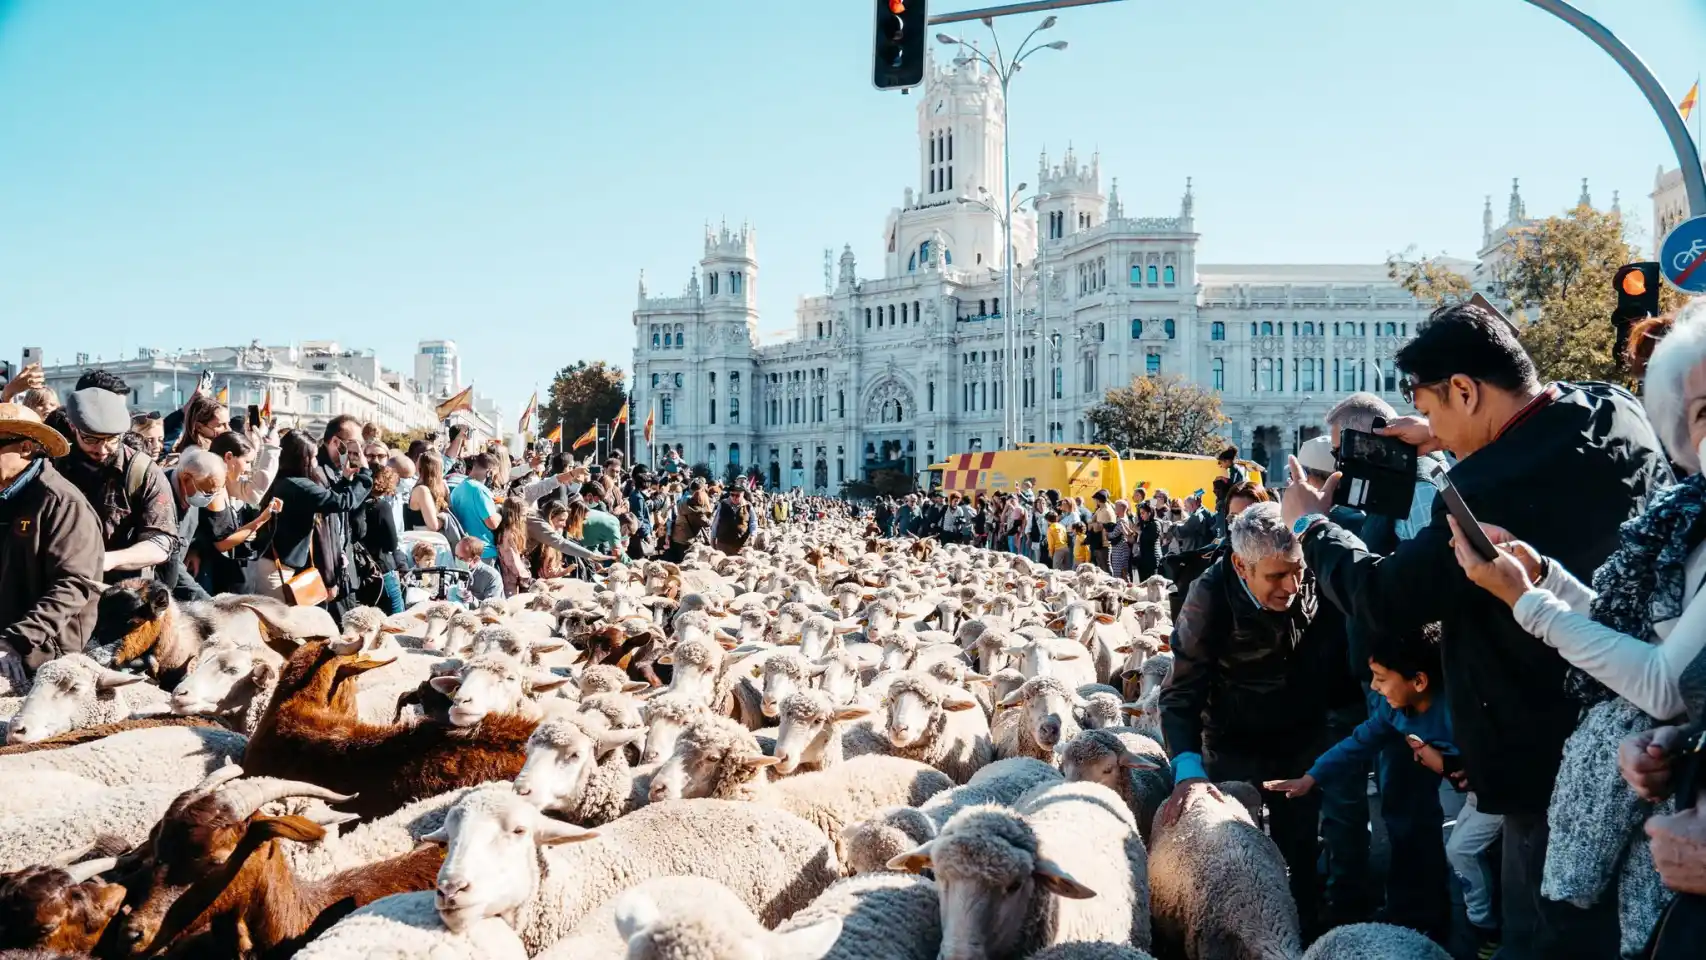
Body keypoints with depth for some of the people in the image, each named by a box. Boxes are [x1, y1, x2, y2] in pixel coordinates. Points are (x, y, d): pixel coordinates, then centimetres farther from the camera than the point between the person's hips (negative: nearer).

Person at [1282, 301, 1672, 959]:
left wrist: (1310, 525, -2)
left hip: (1558, 762, -8)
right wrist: (1455, 439, 12)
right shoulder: (1619, 412, -6)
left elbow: (1383, 599, -17)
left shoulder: (1488, 491, -29)